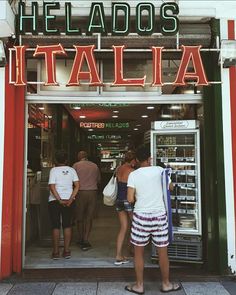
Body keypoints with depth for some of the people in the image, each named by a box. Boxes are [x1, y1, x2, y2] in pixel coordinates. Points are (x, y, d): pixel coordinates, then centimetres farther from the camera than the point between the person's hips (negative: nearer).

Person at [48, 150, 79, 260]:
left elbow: (52, 187, -15)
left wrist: (59, 200, -12)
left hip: (54, 201, -2)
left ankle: (56, 252, 9)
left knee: (55, 226, 5)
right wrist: (71, 199, -9)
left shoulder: (53, 170, -6)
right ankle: (66, 251, 12)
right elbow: (77, 185, -5)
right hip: (68, 201, 3)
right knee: (67, 226, 10)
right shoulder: (71, 170, 3)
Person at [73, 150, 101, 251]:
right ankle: (85, 241, 6)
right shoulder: (95, 166, 6)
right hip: (93, 192, 2)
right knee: (89, 218, 8)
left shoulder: (76, 165, -1)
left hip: (80, 193, -2)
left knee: (80, 217, 13)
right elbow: (99, 179, 14)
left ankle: (81, 239, 23)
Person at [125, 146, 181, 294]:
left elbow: (130, 199, -10)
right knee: (163, 252, 14)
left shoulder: (133, 175, -6)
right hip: (159, 215, 2)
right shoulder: (159, 170, -1)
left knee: (139, 252, 13)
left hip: (141, 216, -1)